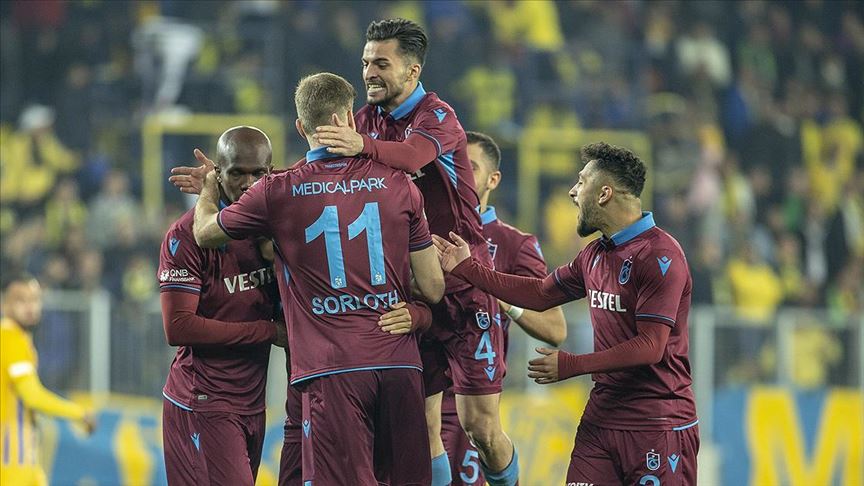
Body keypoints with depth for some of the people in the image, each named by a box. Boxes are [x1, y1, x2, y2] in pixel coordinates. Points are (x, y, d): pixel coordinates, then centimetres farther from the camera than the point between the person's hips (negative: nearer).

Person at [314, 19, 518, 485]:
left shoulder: (438, 117, -12)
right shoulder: (367, 120, 9)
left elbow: (411, 155, -34)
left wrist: (363, 147, -56)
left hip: (462, 288, -5)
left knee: (480, 425, -5)